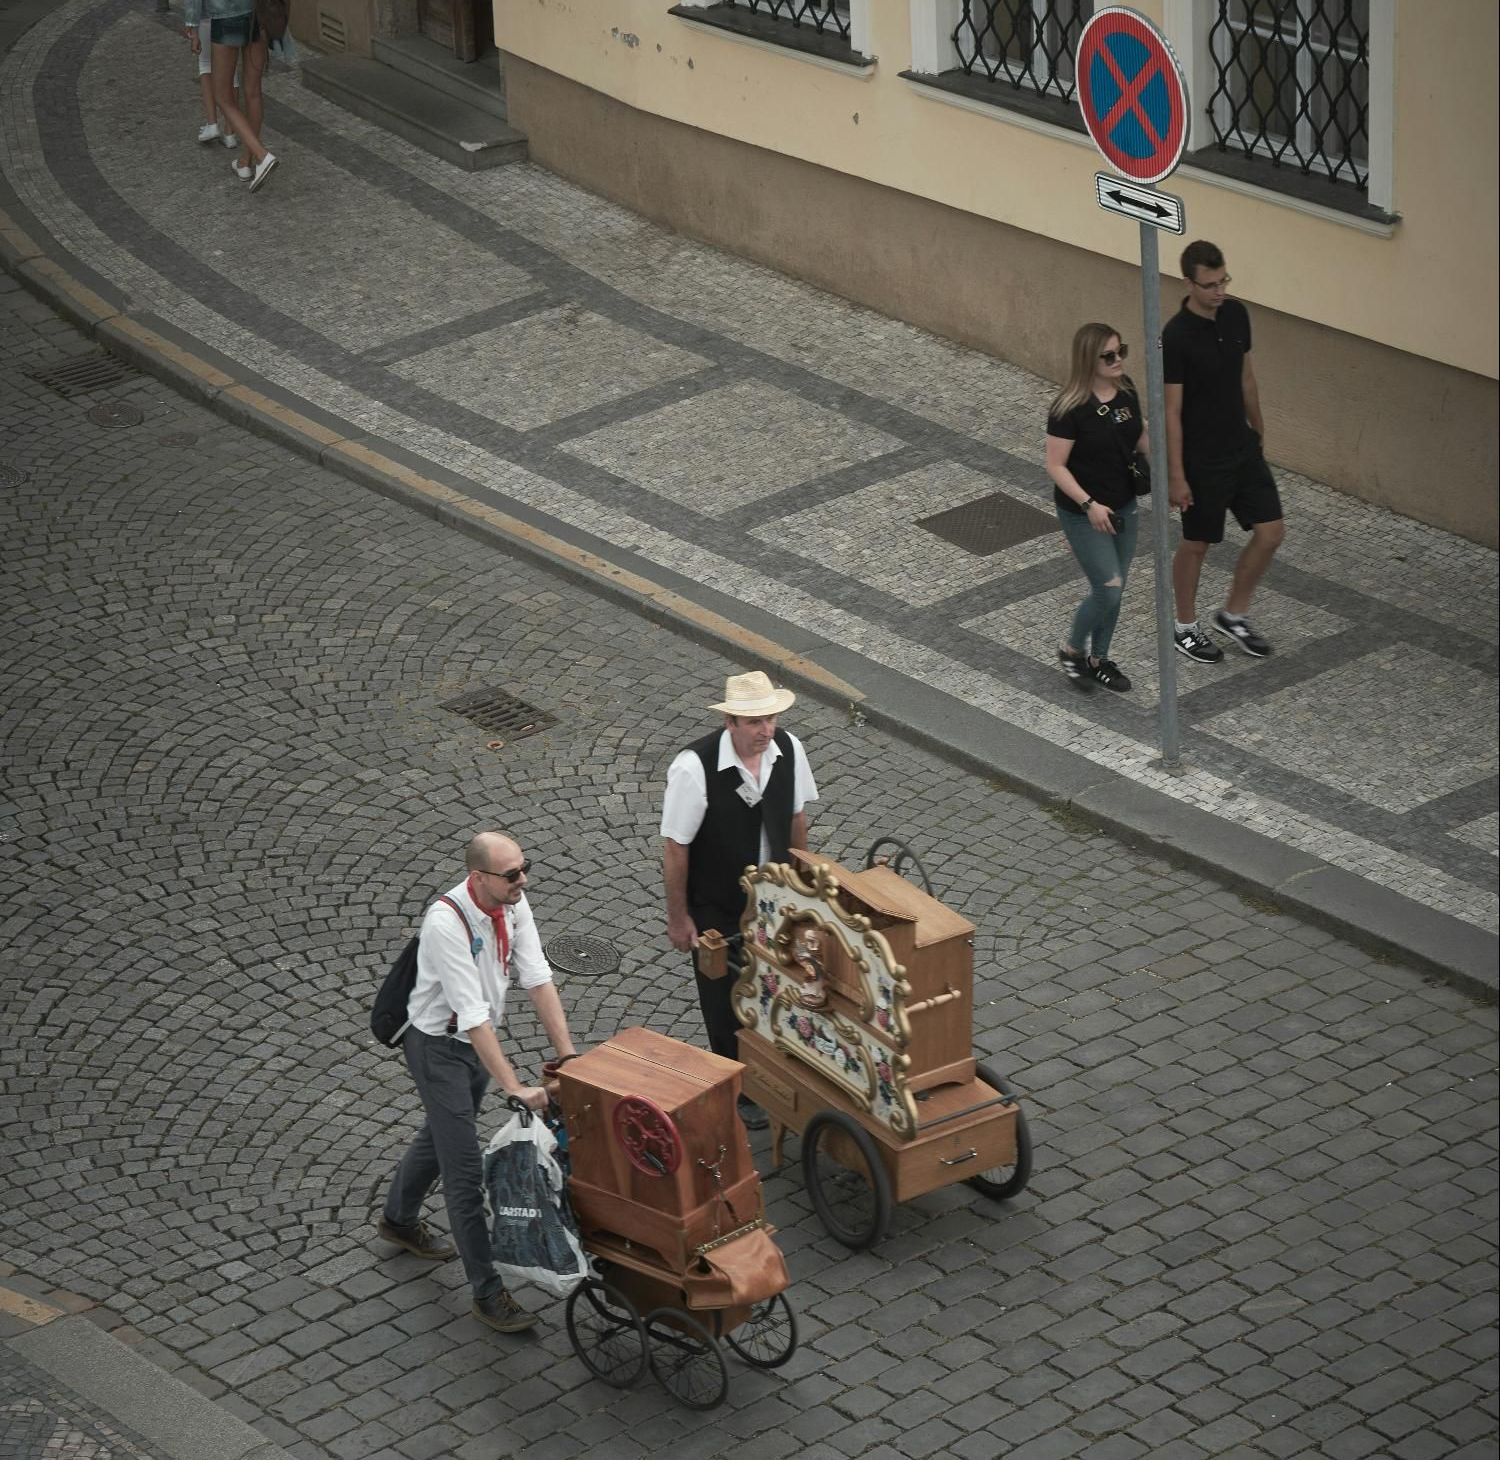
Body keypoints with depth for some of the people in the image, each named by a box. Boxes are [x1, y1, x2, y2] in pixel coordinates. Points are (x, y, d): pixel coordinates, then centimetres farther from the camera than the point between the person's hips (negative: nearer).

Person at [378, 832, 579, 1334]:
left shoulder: (514, 903, -12)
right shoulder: (446, 924, -34)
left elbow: (538, 978, -11)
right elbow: (472, 1015, -36)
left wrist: (569, 1057, -17)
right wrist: (514, 1089, -38)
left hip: (478, 1038, 8)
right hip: (439, 1044, -8)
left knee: (441, 1133, 28)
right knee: (464, 1166, -5)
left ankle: (399, 1219, 53)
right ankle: (487, 1292, 2)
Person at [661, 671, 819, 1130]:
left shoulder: (789, 749, -14)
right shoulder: (694, 767, -29)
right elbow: (675, 846, -19)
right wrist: (678, 918, -11)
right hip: (716, 910, -4)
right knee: (727, 1005, 13)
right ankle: (738, 1093, 35)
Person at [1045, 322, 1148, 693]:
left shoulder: (1126, 390, -3)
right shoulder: (1070, 408, -23)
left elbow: (1139, 440, 12)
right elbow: (1056, 465, -19)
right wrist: (1089, 504, -26)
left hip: (1123, 506, 7)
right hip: (1084, 513, -7)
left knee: (1115, 590, 14)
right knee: (1108, 589, -5)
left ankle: (1099, 658, 34)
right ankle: (1072, 651, 20)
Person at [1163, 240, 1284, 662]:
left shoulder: (1236, 315, -2)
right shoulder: (1176, 337, -23)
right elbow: (1171, 411, -19)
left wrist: (1259, 431, 19)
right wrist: (1176, 476, -17)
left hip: (1243, 449, 7)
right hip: (1202, 460, -7)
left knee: (1271, 531, 8)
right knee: (1197, 543, 9)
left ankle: (1233, 615, 26)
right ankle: (1185, 627, 29)